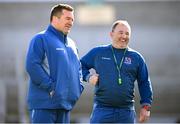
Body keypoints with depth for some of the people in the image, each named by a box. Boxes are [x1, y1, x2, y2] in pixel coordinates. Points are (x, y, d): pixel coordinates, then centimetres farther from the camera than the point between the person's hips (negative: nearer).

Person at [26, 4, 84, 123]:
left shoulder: (71, 44, 19)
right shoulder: (41, 39, -6)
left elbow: (78, 67, 28)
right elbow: (32, 65, -17)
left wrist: (79, 86, 10)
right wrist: (51, 87, -19)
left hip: (66, 103, 8)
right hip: (44, 103, -8)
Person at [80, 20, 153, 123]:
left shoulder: (136, 57, 9)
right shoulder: (97, 52, 6)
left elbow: (144, 83, 10)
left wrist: (146, 106, 3)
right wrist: (88, 76, -2)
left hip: (126, 111, 2)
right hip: (102, 110, -1)